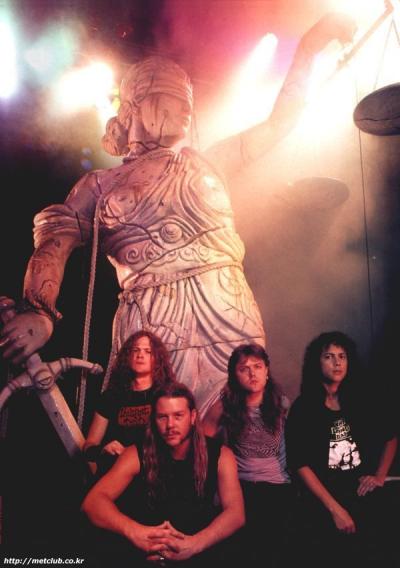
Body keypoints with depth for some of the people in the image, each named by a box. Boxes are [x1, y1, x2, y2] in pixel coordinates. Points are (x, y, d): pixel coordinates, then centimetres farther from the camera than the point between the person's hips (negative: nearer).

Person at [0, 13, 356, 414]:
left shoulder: (206, 163, 21)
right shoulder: (99, 185, 15)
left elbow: (279, 121, 25)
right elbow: (54, 245, 0)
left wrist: (309, 46, 22)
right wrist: (38, 312, -18)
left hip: (228, 318, 2)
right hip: (149, 332, -1)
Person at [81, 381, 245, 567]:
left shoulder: (219, 455, -1)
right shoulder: (137, 455, -2)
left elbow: (236, 513, -10)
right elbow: (93, 501, -10)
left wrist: (194, 545, -27)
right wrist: (134, 532, -28)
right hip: (143, 553, 1)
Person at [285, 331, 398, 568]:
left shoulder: (363, 400, 7)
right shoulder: (303, 408, -4)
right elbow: (300, 464, -8)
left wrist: (380, 476, 9)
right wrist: (334, 508, -12)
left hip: (367, 499, 3)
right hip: (323, 505, -2)